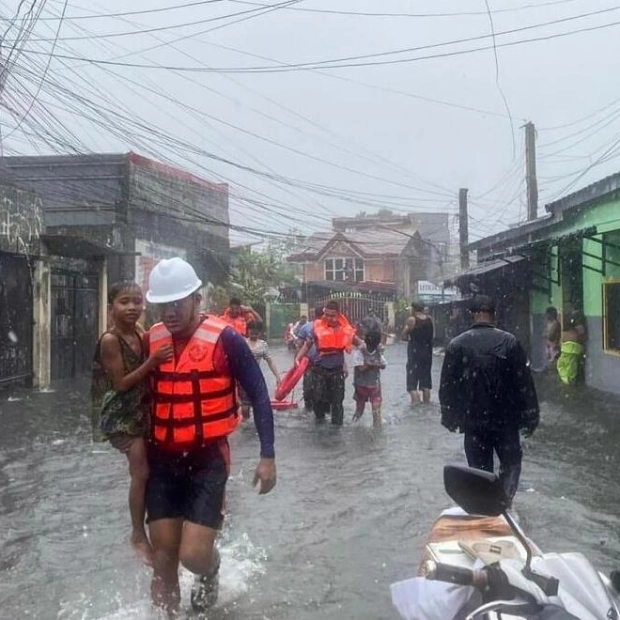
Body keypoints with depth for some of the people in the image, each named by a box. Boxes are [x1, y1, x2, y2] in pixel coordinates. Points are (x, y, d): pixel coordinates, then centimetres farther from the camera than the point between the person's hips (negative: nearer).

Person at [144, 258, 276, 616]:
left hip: (208, 458, -4)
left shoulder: (225, 339, -13)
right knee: (163, 559, 7)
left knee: (194, 554, -7)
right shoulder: (151, 340, 1)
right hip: (163, 459, 4)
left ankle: (211, 574, 29)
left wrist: (268, 456, -11)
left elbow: (259, 395, -8)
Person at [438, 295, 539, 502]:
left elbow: (447, 386, -1)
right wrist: (530, 417, 3)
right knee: (511, 463, 17)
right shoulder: (509, 342, -8)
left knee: (479, 469, 12)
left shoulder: (457, 344, -5)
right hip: (505, 418, -1)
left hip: (473, 420, 1)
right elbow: (524, 382, -6)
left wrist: (449, 417, 11)